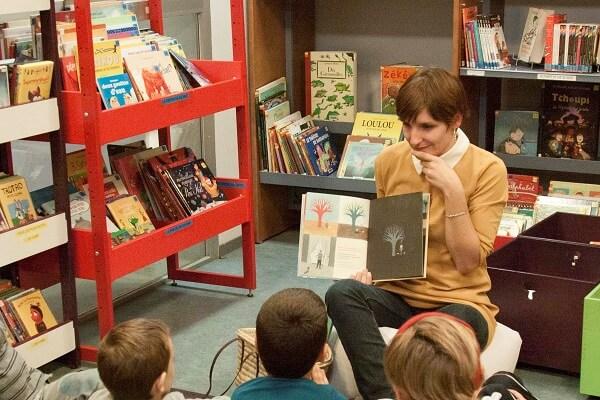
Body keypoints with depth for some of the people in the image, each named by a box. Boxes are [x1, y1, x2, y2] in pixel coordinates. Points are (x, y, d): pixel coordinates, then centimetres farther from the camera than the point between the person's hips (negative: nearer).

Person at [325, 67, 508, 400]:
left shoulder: (487, 169, -9)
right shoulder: (389, 160, 2)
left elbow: (467, 261, -10)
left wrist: (453, 192, -19)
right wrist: (369, 266, -4)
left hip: (458, 301, -4)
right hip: (397, 295, 4)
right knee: (341, 293, -30)